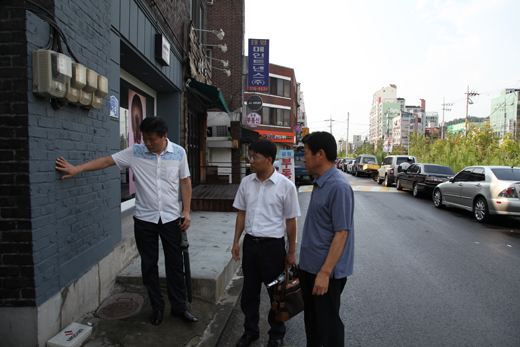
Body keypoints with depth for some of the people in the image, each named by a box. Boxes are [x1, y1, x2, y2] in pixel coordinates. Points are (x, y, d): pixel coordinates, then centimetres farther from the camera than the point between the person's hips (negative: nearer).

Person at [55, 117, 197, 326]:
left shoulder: (178, 153, -4)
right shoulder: (135, 152, -4)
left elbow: (185, 181, 2)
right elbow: (107, 161, -1)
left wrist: (186, 211, -2)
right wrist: (77, 169, -10)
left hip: (171, 218, 0)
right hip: (144, 219, 1)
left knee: (175, 264, 8)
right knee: (149, 265, 12)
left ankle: (179, 307, 25)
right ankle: (157, 307, 31)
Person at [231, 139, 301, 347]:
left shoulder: (285, 186, -11)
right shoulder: (246, 182, 1)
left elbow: (291, 221, -6)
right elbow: (241, 213, 10)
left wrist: (291, 252, -3)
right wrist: (236, 242, 8)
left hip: (273, 245, -4)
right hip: (250, 243, 4)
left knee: (276, 293, 13)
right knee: (249, 291, 17)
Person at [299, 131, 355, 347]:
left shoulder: (338, 187, -22)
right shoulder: (319, 182, 7)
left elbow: (341, 233, -24)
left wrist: (325, 272, -23)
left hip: (327, 269, -9)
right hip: (309, 265, 9)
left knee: (328, 322, 10)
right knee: (311, 317, 23)